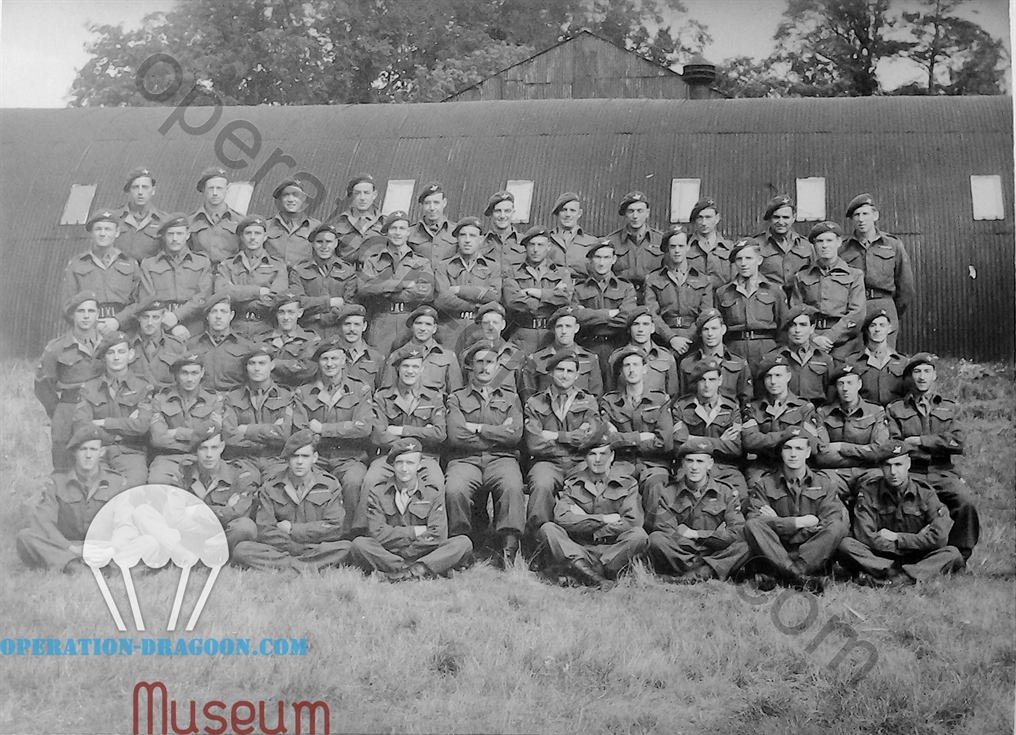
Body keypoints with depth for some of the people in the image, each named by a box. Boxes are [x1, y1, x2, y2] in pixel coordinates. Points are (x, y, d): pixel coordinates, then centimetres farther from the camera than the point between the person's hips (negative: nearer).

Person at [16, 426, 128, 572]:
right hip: (63, 547, 0)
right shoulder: (56, 482, 5)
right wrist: (70, 547, -21)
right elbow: (41, 520, -7)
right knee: (25, 536, -27)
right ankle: (72, 565, -43)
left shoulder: (117, 482, 7)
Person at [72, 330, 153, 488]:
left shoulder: (143, 387, 12)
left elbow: (142, 425, -5)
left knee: (135, 481, -35)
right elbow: (80, 424, -1)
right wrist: (125, 424, -2)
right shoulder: (89, 387, 16)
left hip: (130, 452, -1)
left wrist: (102, 423, -2)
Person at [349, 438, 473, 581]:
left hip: (424, 555, 0)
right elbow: (378, 534, -9)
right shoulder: (378, 493, 3)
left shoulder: (433, 492, 3)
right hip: (386, 555, 0)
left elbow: (438, 535, -9)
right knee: (359, 544, -30)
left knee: (464, 543, -22)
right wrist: (415, 531, -10)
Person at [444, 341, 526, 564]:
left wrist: (477, 428, 0)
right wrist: (497, 433, 0)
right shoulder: (457, 398, 17)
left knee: (512, 486, -35)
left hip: (501, 458, 1)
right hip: (465, 459, -1)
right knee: (454, 490, -34)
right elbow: (456, 436, -2)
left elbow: (515, 435, 3)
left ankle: (508, 549, -31)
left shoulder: (510, 397, 22)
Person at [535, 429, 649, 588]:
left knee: (639, 535, -29)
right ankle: (594, 578, -37)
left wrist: (583, 522, -7)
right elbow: (561, 518, -8)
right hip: (579, 550, 2)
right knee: (547, 529, -22)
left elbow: (633, 522, -11)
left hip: (615, 550, -1)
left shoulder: (627, 483, 5)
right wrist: (604, 519, -11)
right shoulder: (573, 484, 10)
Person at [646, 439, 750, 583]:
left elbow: (737, 532, -7)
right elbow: (665, 532, -9)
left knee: (745, 546, -27)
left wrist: (695, 534, -8)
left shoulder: (726, 492, 6)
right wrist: (716, 536, -12)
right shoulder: (669, 493, 6)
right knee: (656, 539, -30)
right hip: (679, 556, 0)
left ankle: (697, 573, -34)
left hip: (714, 555, 0)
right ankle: (707, 573, -28)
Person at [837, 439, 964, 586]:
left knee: (953, 554, -26)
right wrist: (918, 540, -12)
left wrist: (896, 538, -11)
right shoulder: (868, 491, -3)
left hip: (916, 560, 1)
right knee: (846, 545, -27)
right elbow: (865, 537, -15)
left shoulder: (925, 493, -2)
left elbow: (939, 538, -14)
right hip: (879, 557, -1)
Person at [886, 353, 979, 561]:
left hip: (943, 473, 2)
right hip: (911, 473, -1)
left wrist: (921, 441, -5)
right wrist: (940, 444, -8)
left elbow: (958, 442, 1)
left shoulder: (949, 408, 17)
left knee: (966, 503, -28)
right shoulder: (895, 409, 13)